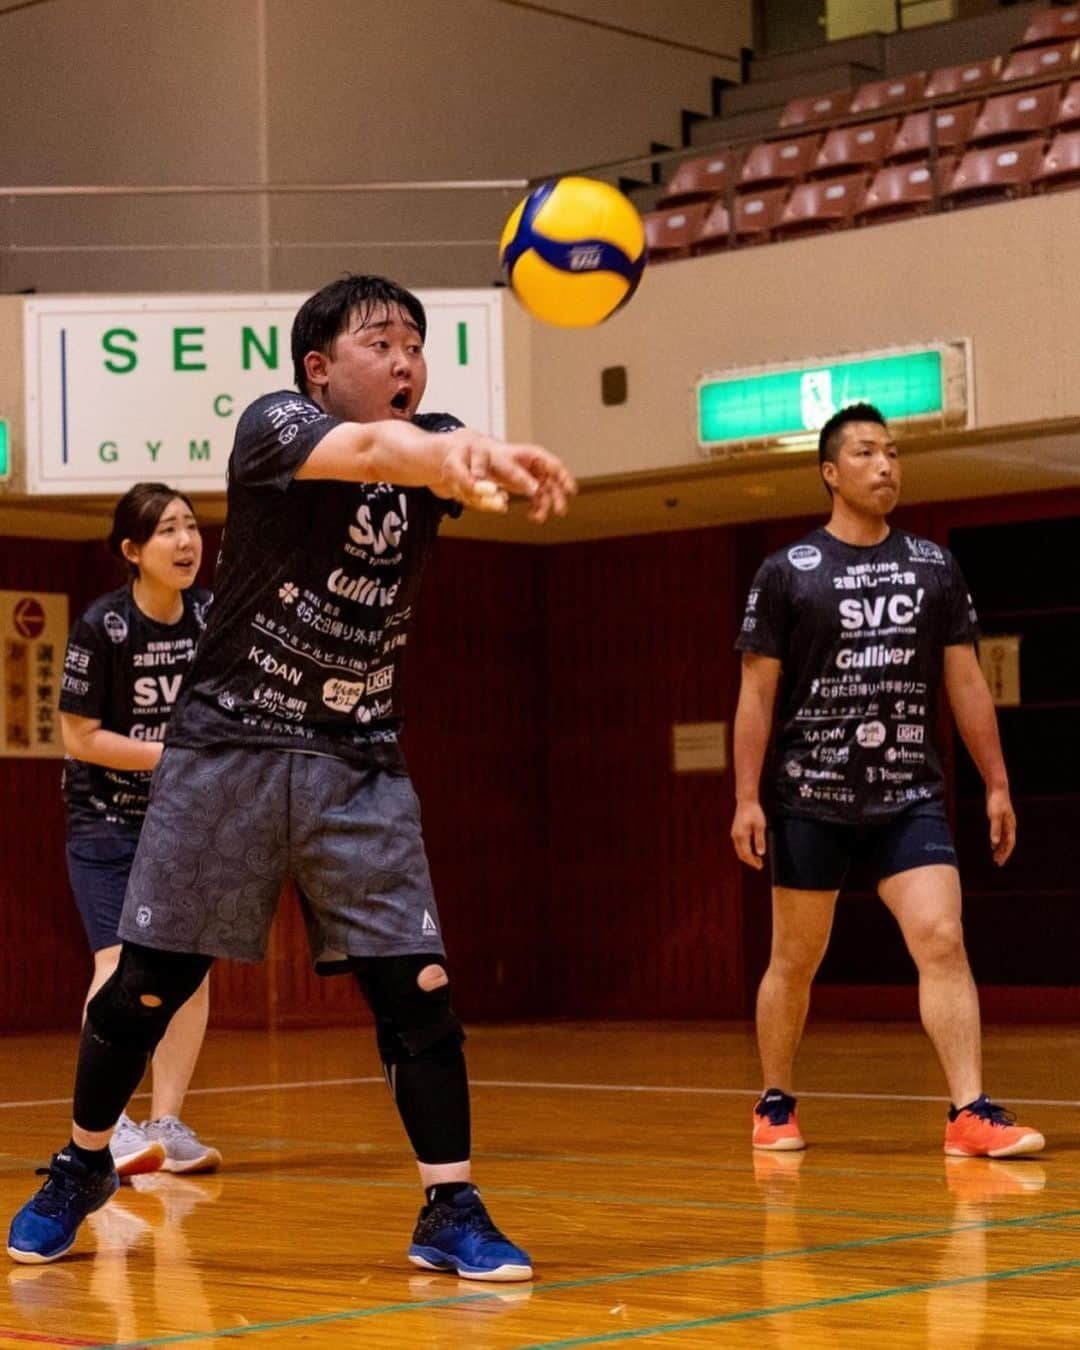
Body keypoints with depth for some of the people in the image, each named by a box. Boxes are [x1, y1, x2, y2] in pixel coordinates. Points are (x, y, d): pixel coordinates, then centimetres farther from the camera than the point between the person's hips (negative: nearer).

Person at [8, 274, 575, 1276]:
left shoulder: (430, 443, 2)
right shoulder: (274, 425, -11)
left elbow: (434, 452, -24)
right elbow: (372, 450, -34)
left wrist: (489, 463, -49)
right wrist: (439, 455, -56)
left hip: (362, 769, 3)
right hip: (227, 749, -3)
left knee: (417, 989, -7)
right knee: (145, 987, 3)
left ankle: (450, 1214, 5)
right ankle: (80, 1170, 26)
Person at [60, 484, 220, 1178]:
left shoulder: (214, 617, -3)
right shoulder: (102, 627, -16)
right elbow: (80, 735, -13)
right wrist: (175, 753, -17)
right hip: (106, 817, -4)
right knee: (120, 963, -14)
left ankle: (166, 1122, 8)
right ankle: (107, 1126, -12)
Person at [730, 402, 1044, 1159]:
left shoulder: (934, 567, 7)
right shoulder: (789, 573, -1)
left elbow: (966, 682, 10)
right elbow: (757, 692, -1)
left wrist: (997, 784, 6)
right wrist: (747, 798, -7)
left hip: (909, 797, 2)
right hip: (810, 800, -2)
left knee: (943, 940, -14)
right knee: (795, 960, 8)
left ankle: (972, 1114, -15)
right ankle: (776, 1107, 26)